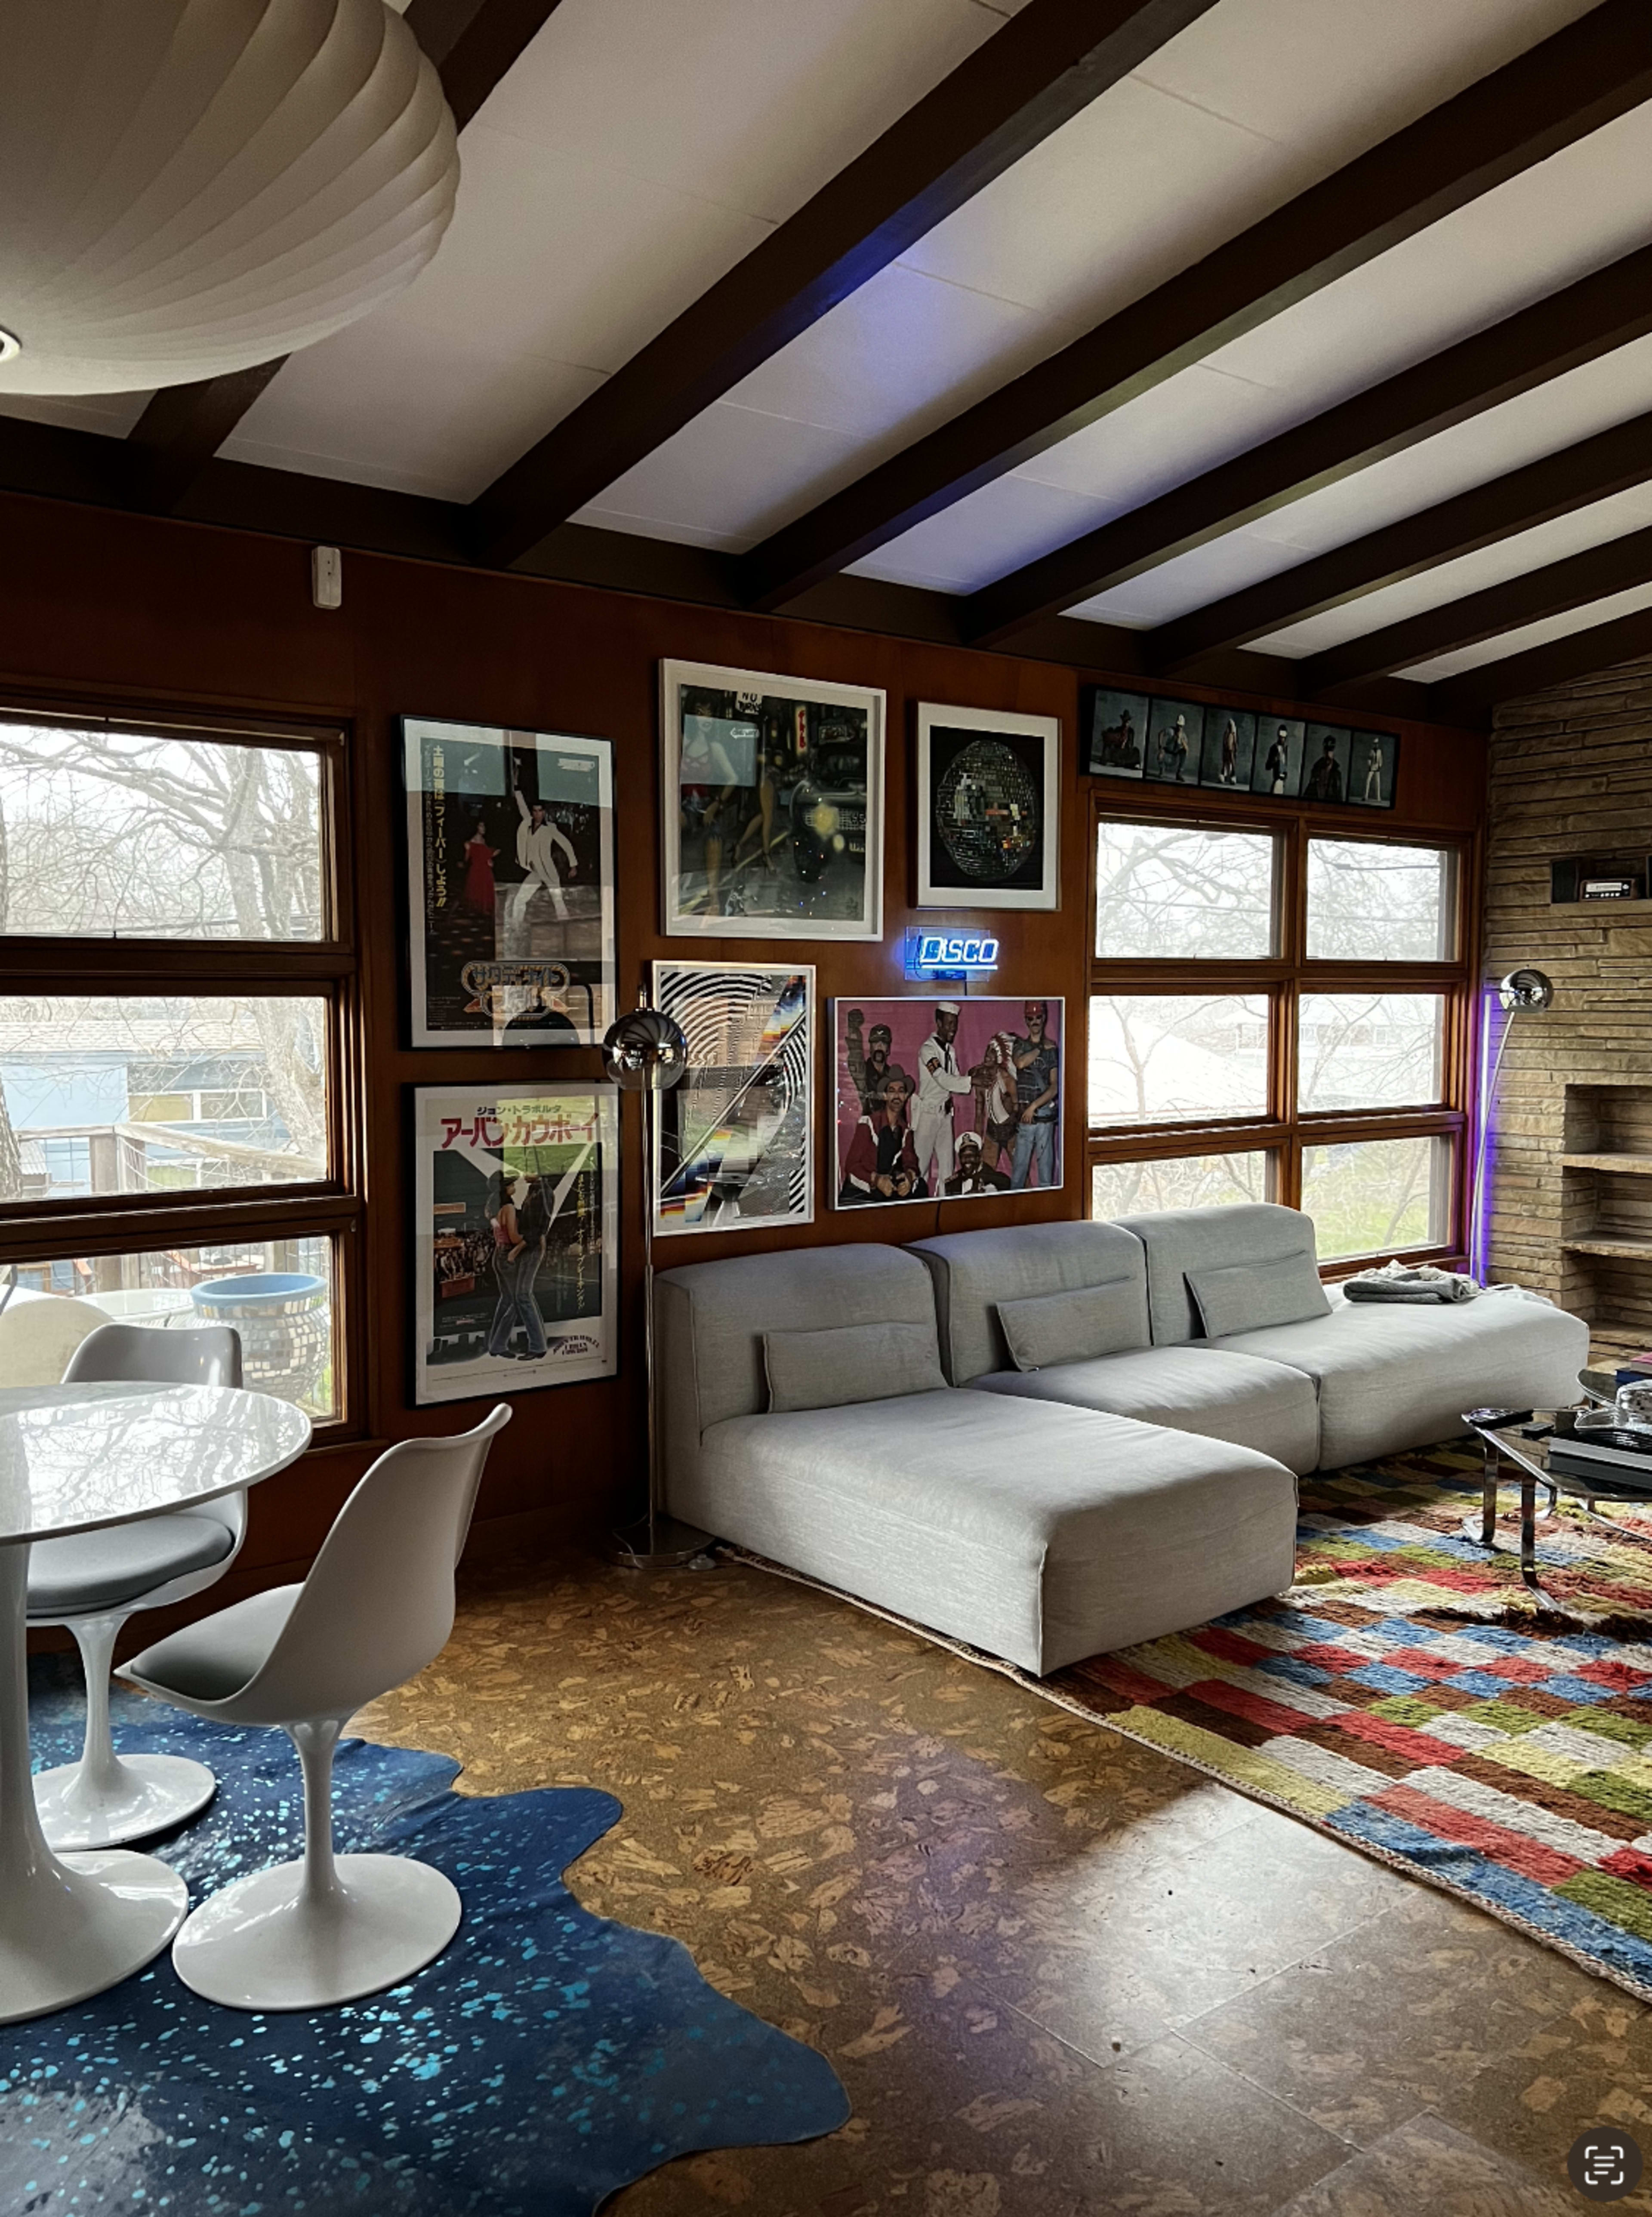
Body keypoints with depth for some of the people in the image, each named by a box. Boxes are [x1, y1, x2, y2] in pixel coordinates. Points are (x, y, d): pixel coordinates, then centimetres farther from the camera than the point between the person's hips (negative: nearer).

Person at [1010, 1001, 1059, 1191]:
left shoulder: (1053, 1049, 4)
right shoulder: (1021, 1046, 12)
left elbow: (1055, 1087, -2)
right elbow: (1020, 1063, -12)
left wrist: (1034, 1106, -11)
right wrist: (1042, 1048, -4)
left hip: (1045, 1116, -2)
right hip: (1024, 1117, 2)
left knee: (1046, 1165, -1)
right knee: (1019, 1168, 0)